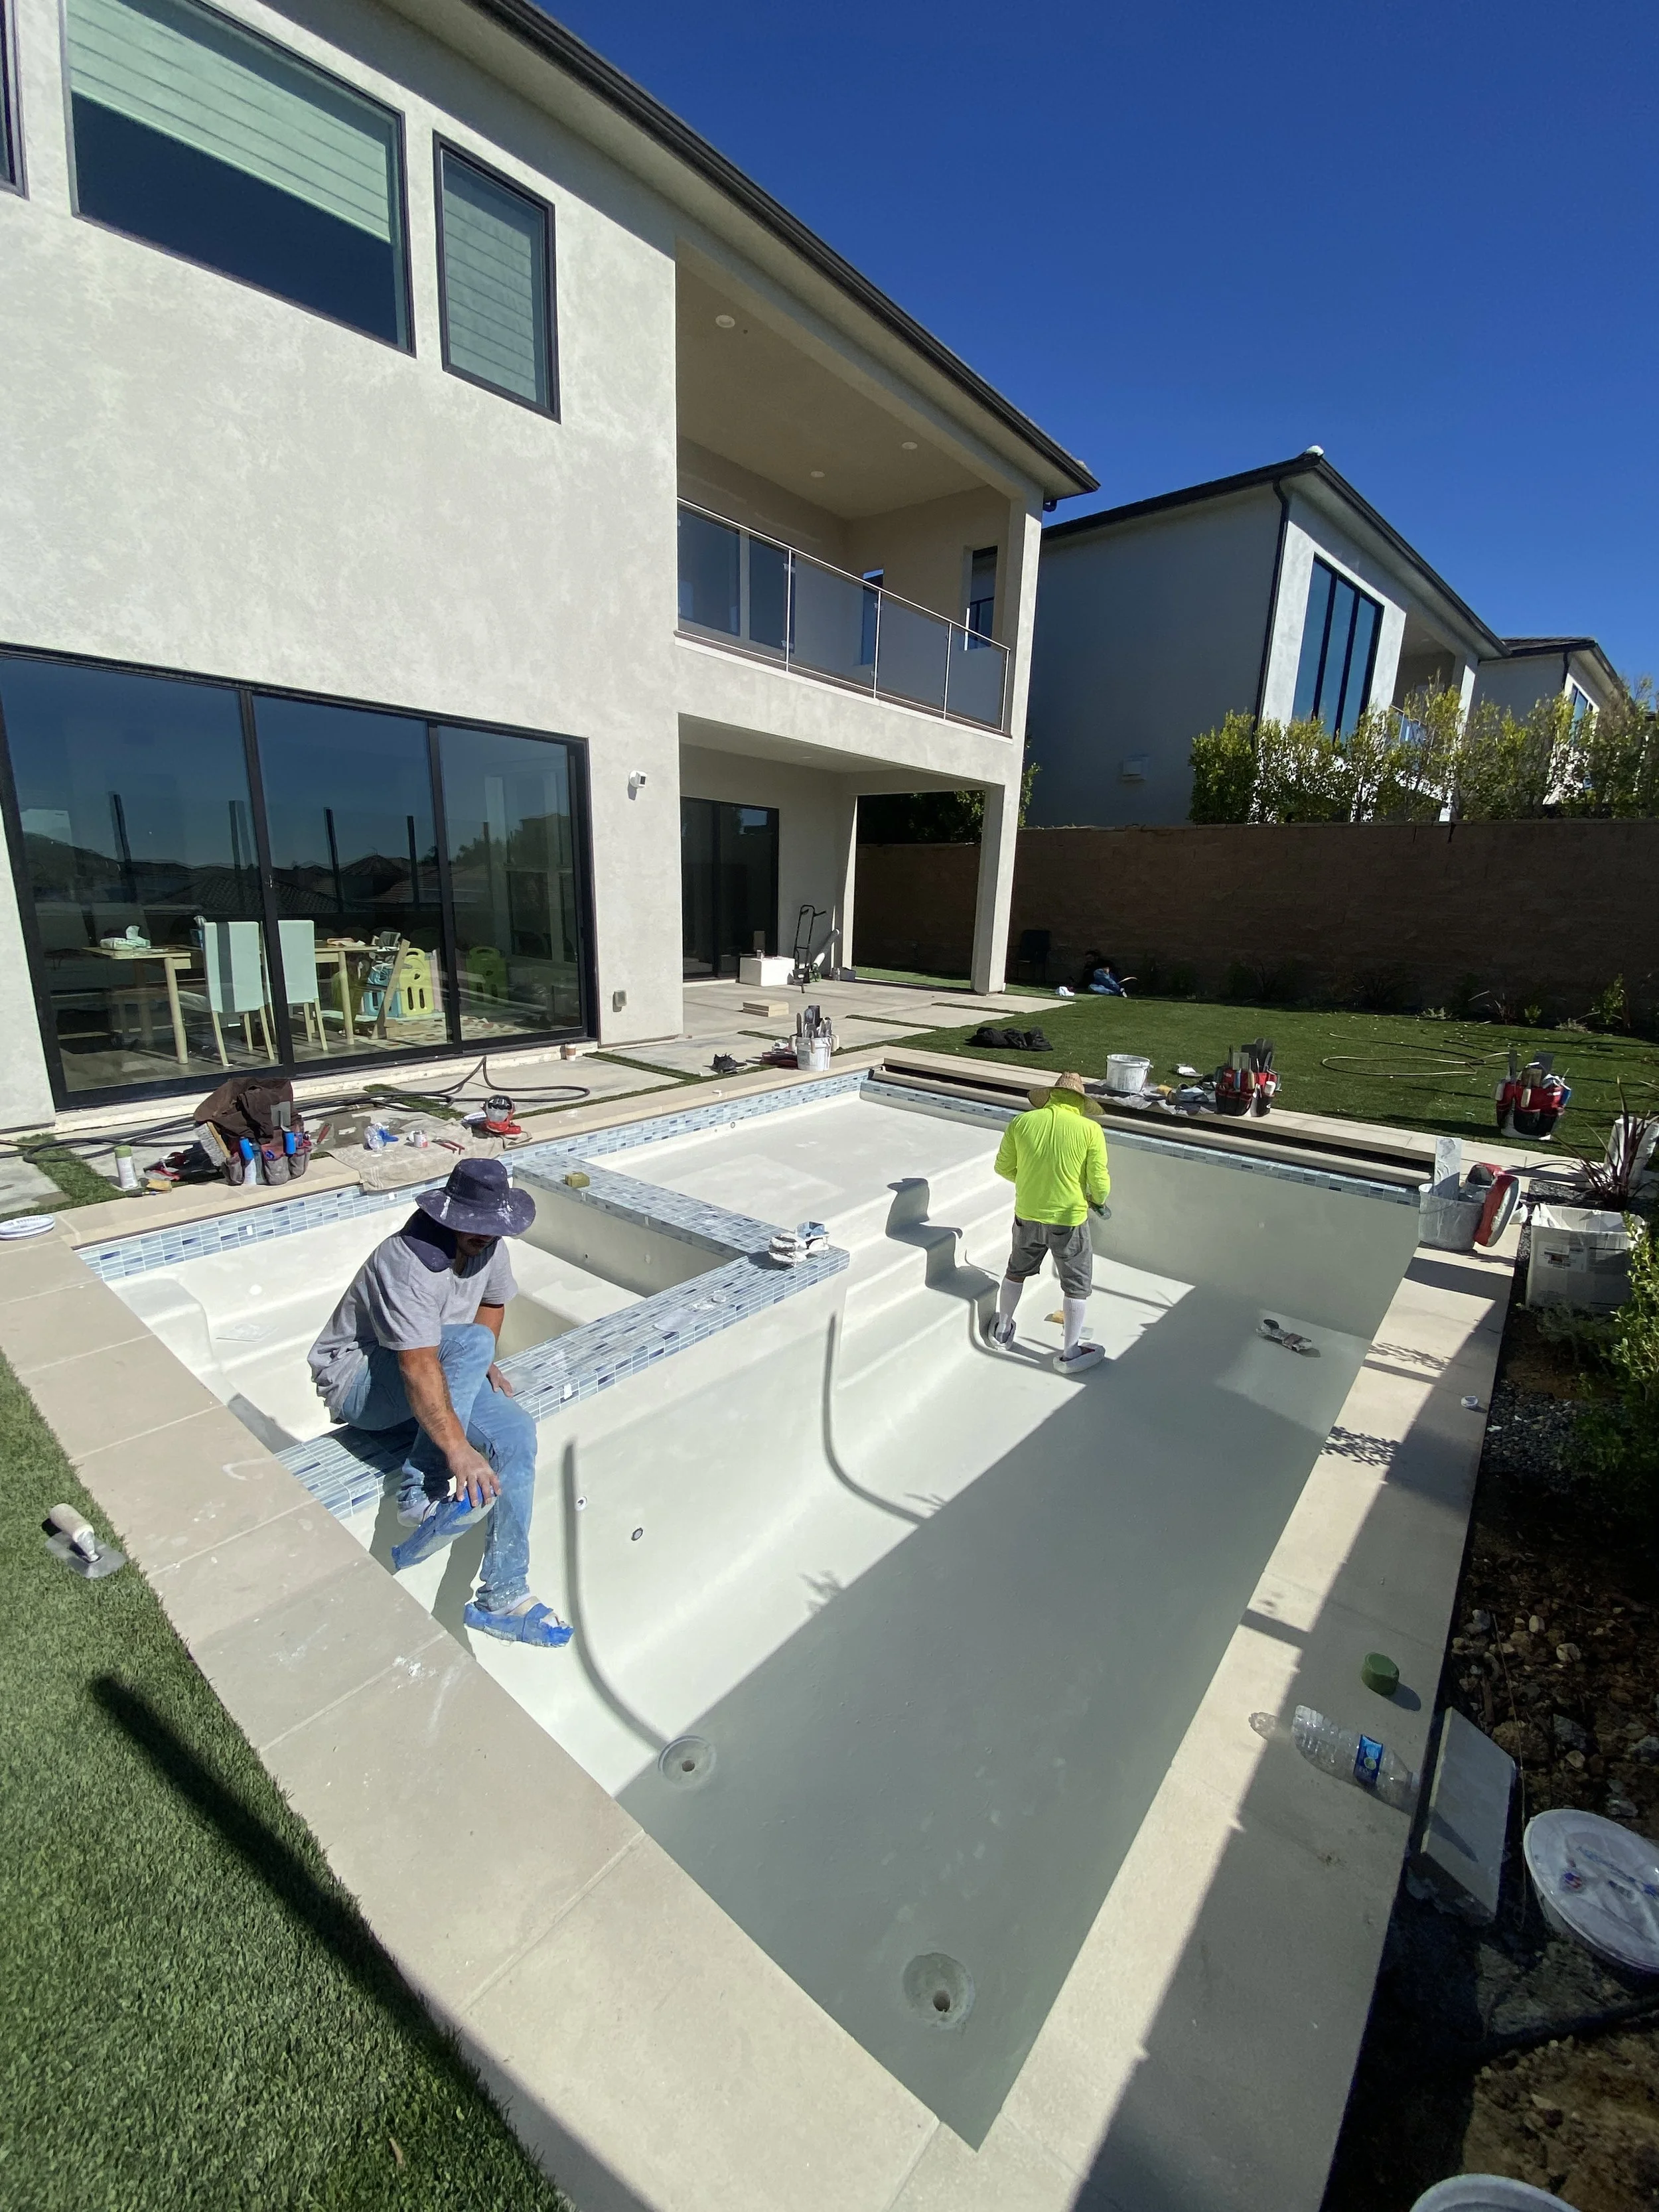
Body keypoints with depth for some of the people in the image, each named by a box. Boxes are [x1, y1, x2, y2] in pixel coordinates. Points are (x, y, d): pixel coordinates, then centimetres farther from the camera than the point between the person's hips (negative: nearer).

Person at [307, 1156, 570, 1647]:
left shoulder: (489, 1245, -7)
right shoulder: (408, 1264, -31)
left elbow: (494, 1300, 15)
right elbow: (419, 1368, -37)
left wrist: (484, 1365, 1)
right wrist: (459, 1450, -40)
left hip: (445, 1371, 7)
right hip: (356, 1381, -7)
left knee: (516, 1433, -17)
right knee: (471, 1343, -33)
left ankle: (502, 1597, -12)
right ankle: (424, 1494, -25)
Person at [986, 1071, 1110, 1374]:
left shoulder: (1021, 1122, -6)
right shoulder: (1090, 1130, -13)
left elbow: (1004, 1166, 4)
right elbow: (1100, 1181, -11)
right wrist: (1098, 1200, 11)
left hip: (1027, 1216, 3)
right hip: (1069, 1220, -3)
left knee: (1016, 1272, 25)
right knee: (1077, 1285, 15)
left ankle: (1002, 1330, 41)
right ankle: (1070, 1353, 23)